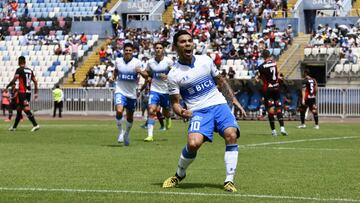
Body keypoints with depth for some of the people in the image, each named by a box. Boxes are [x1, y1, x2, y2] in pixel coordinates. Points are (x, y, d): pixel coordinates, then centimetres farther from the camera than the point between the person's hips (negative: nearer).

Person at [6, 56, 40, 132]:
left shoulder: (19, 70, -8)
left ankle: (35, 125, -24)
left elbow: (14, 80, -15)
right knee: (19, 109, 16)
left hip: (22, 92, -7)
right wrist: (36, 93, 16)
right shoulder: (30, 70, 11)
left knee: (26, 109, -11)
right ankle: (14, 127, 25)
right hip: (29, 92, 7)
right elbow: (35, 82, 12)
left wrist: (7, 87, -2)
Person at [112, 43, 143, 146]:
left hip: (132, 93, 0)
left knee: (130, 116, 10)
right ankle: (120, 132, -5)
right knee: (119, 111, -24)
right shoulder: (118, 61, 1)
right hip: (120, 91, 0)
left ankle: (126, 134, 34)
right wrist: (114, 76, 5)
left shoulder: (137, 62, -6)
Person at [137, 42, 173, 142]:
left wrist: (167, 76, -24)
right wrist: (141, 72, -7)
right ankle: (150, 135, -17)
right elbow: (147, 74, 13)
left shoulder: (168, 61, -9)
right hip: (154, 90, 1)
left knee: (166, 112, 16)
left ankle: (168, 119, 56)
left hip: (166, 90, -1)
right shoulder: (151, 62, 0)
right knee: (151, 111, -16)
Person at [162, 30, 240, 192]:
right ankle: (179, 174, 4)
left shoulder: (205, 60, 8)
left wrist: (234, 99, 15)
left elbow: (220, 80, 21)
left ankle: (229, 181, -18)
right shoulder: (174, 75, -1)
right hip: (198, 111, -2)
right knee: (193, 143, -27)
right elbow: (175, 102, 2)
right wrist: (181, 112, -19)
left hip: (219, 105, 2)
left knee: (231, 135, -26)